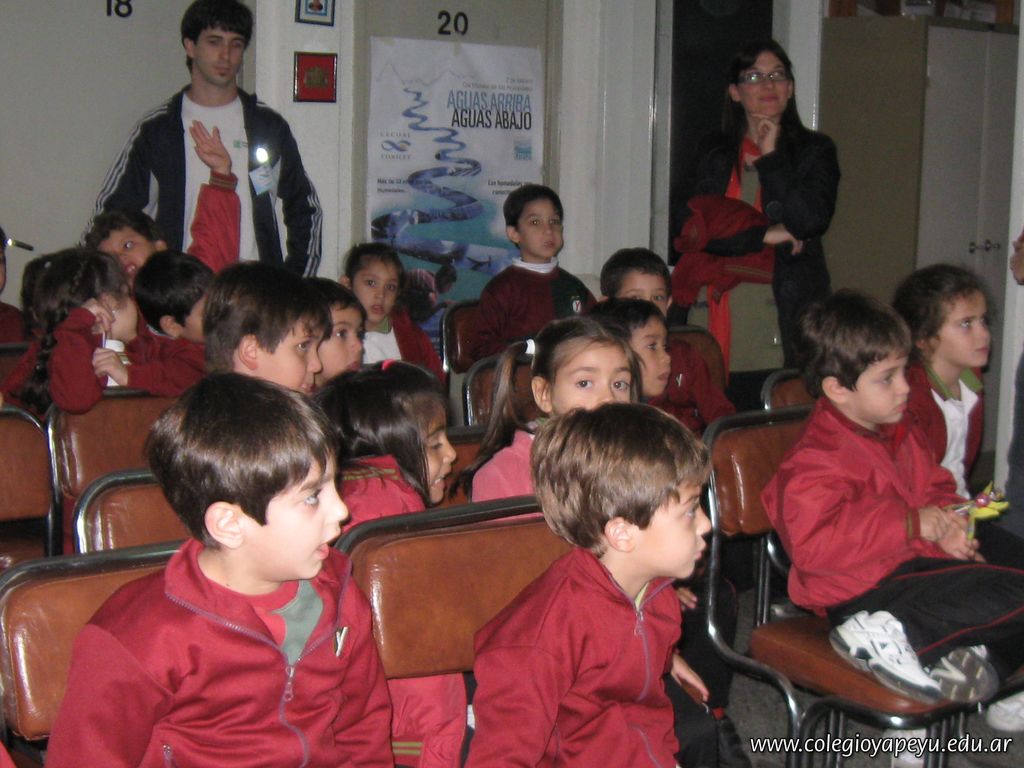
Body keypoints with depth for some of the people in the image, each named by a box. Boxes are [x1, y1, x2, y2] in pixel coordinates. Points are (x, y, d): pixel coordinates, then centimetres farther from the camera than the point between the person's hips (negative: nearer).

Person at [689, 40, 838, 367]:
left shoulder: (815, 149, 8)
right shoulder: (713, 152, 14)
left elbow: (812, 220, -8)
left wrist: (771, 158, -4)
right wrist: (764, 234, -6)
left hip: (792, 301, -1)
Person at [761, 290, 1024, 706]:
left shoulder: (903, 433, 13)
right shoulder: (815, 459, -18)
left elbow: (935, 488, 28)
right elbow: (812, 545, -28)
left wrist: (945, 524, 3)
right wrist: (910, 523, -24)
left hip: (916, 562, 10)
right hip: (864, 591, -10)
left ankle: (964, 655, -15)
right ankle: (885, 638, -20)